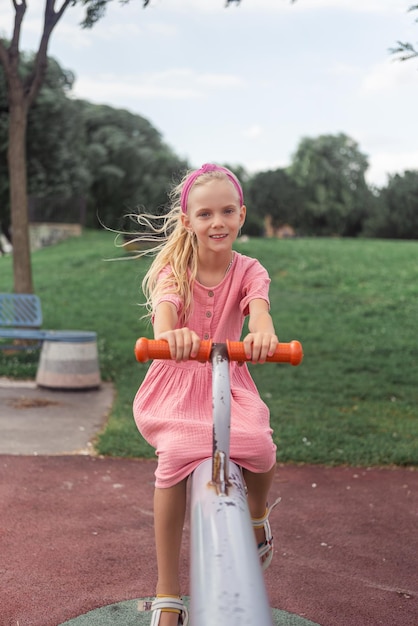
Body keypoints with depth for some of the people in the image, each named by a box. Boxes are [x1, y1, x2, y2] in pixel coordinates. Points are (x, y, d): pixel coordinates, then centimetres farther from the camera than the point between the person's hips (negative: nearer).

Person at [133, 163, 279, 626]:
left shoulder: (248, 271, -4)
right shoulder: (174, 269, -8)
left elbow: (258, 307, -27)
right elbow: (164, 308, -30)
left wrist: (262, 332, -53)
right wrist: (170, 335, -56)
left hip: (227, 382, 2)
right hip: (177, 383, -1)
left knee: (260, 449, -25)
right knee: (175, 458, -26)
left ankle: (257, 515, 17)